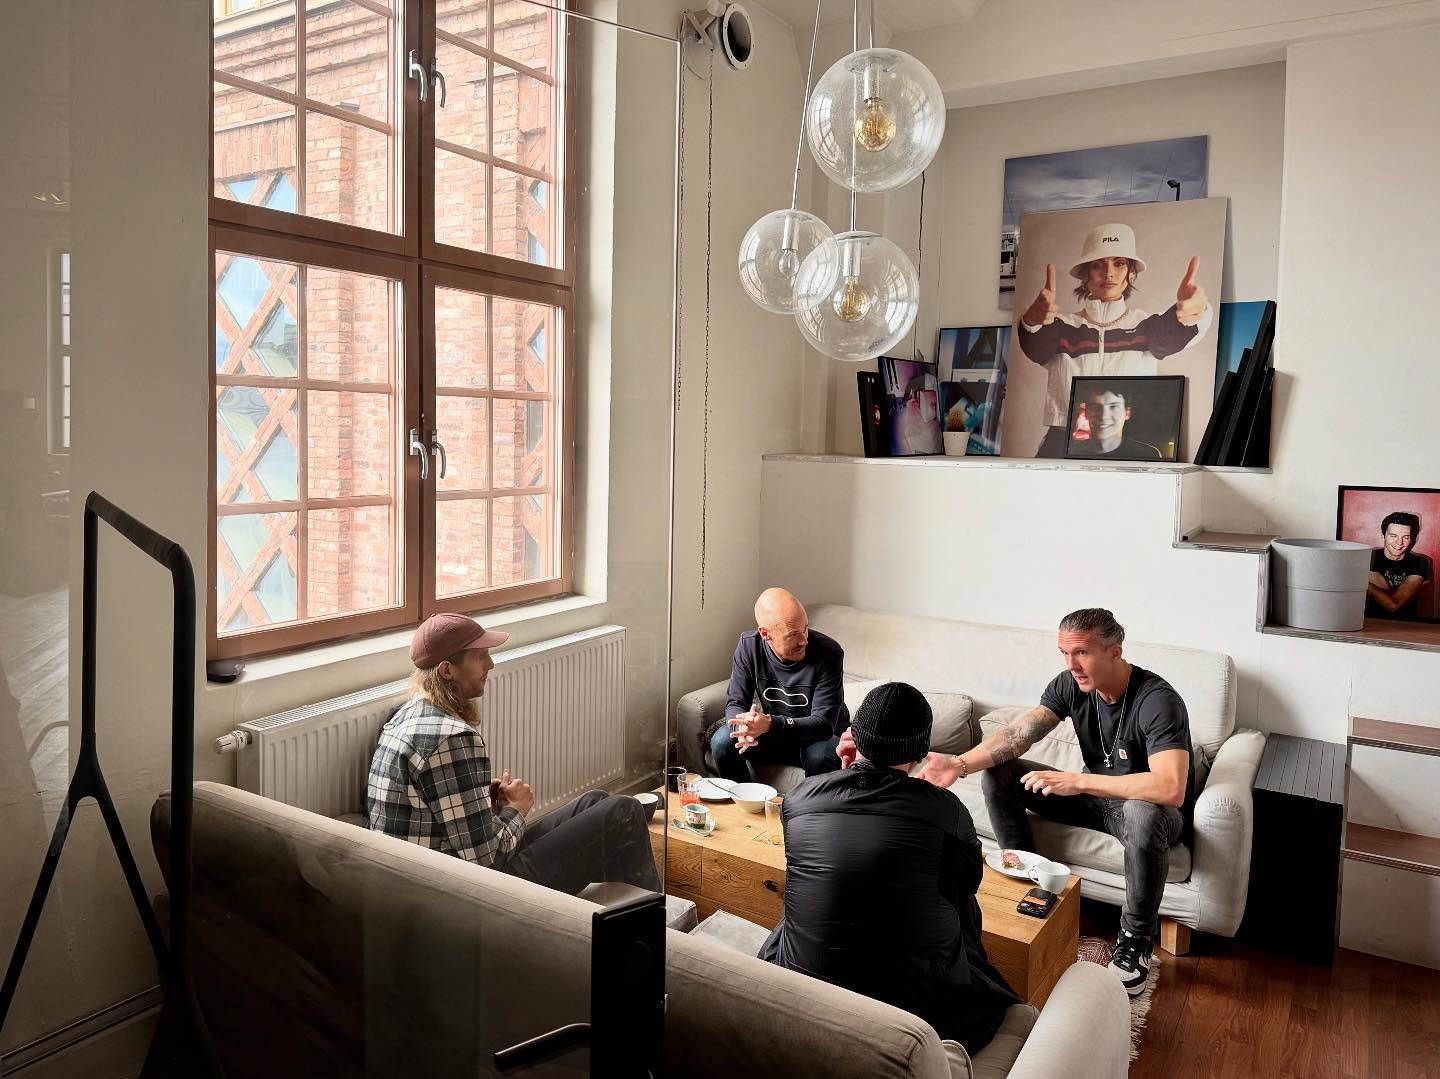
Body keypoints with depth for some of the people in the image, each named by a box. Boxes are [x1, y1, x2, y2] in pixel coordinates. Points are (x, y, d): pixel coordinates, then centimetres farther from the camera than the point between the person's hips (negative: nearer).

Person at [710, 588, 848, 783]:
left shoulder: (828, 653, -25)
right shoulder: (749, 645, -14)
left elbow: (824, 723, -27)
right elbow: (735, 704, -9)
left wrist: (770, 724, -42)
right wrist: (744, 724, -35)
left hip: (820, 737, -3)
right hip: (773, 732, 3)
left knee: (820, 754, -36)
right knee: (722, 741, -20)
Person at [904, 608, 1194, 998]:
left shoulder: (1157, 701, -29)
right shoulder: (1070, 684, -10)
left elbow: (1171, 788, -42)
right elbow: (1018, 733, -18)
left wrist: (1078, 781, -42)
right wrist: (961, 764, -35)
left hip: (1144, 806, -6)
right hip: (1094, 794, 6)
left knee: (1143, 812, -42)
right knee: (999, 773, -9)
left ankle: (1135, 937, -17)